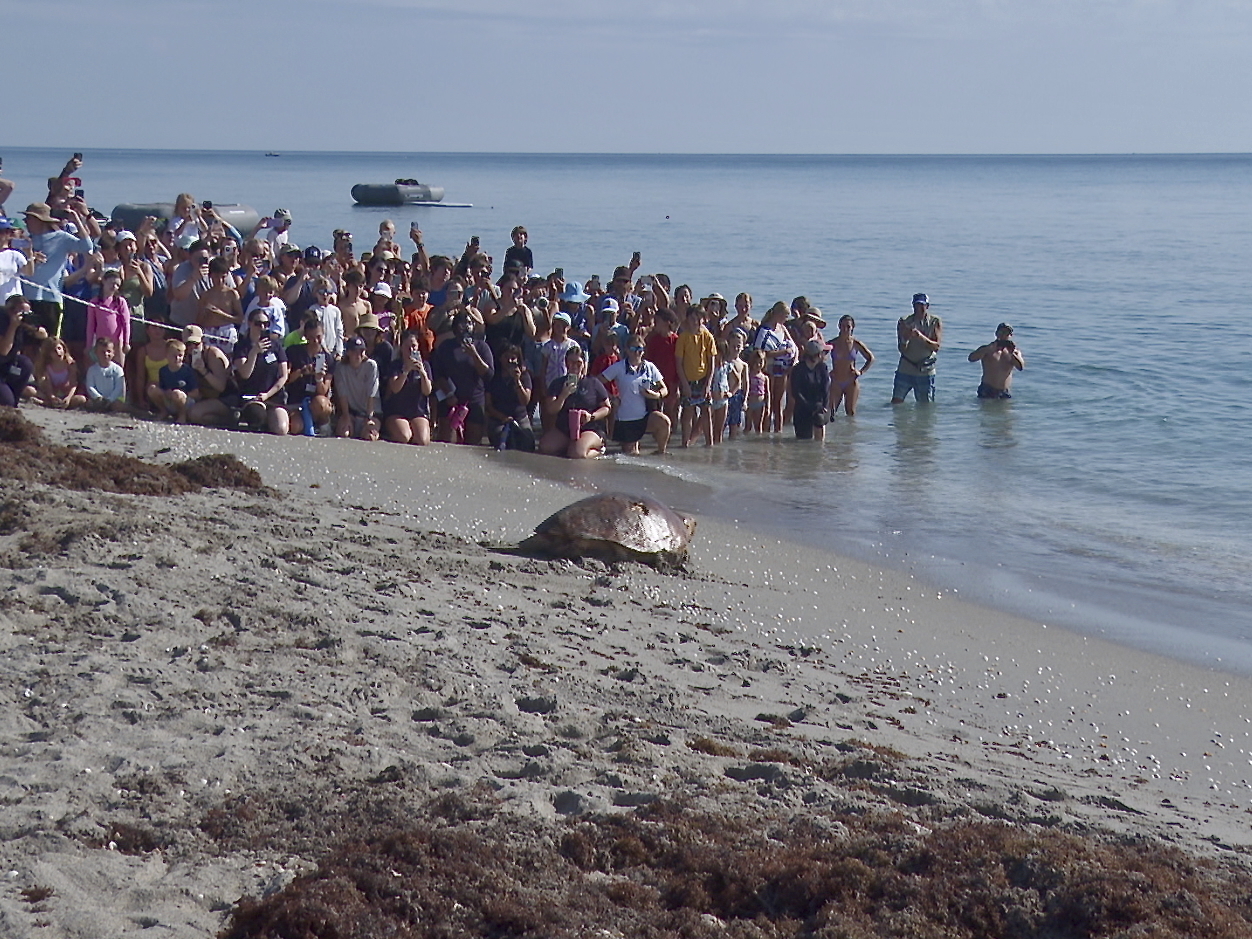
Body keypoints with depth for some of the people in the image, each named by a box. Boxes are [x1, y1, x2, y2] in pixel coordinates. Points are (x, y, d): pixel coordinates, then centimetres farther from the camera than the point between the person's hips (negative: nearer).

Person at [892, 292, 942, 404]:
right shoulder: (904, 322, -1)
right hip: (905, 370, 0)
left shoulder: (935, 322, 0)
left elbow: (936, 347, -12)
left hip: (925, 371, 0)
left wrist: (921, 337, -28)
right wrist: (905, 339, -29)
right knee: (896, 402, -4)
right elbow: (902, 349, -6)